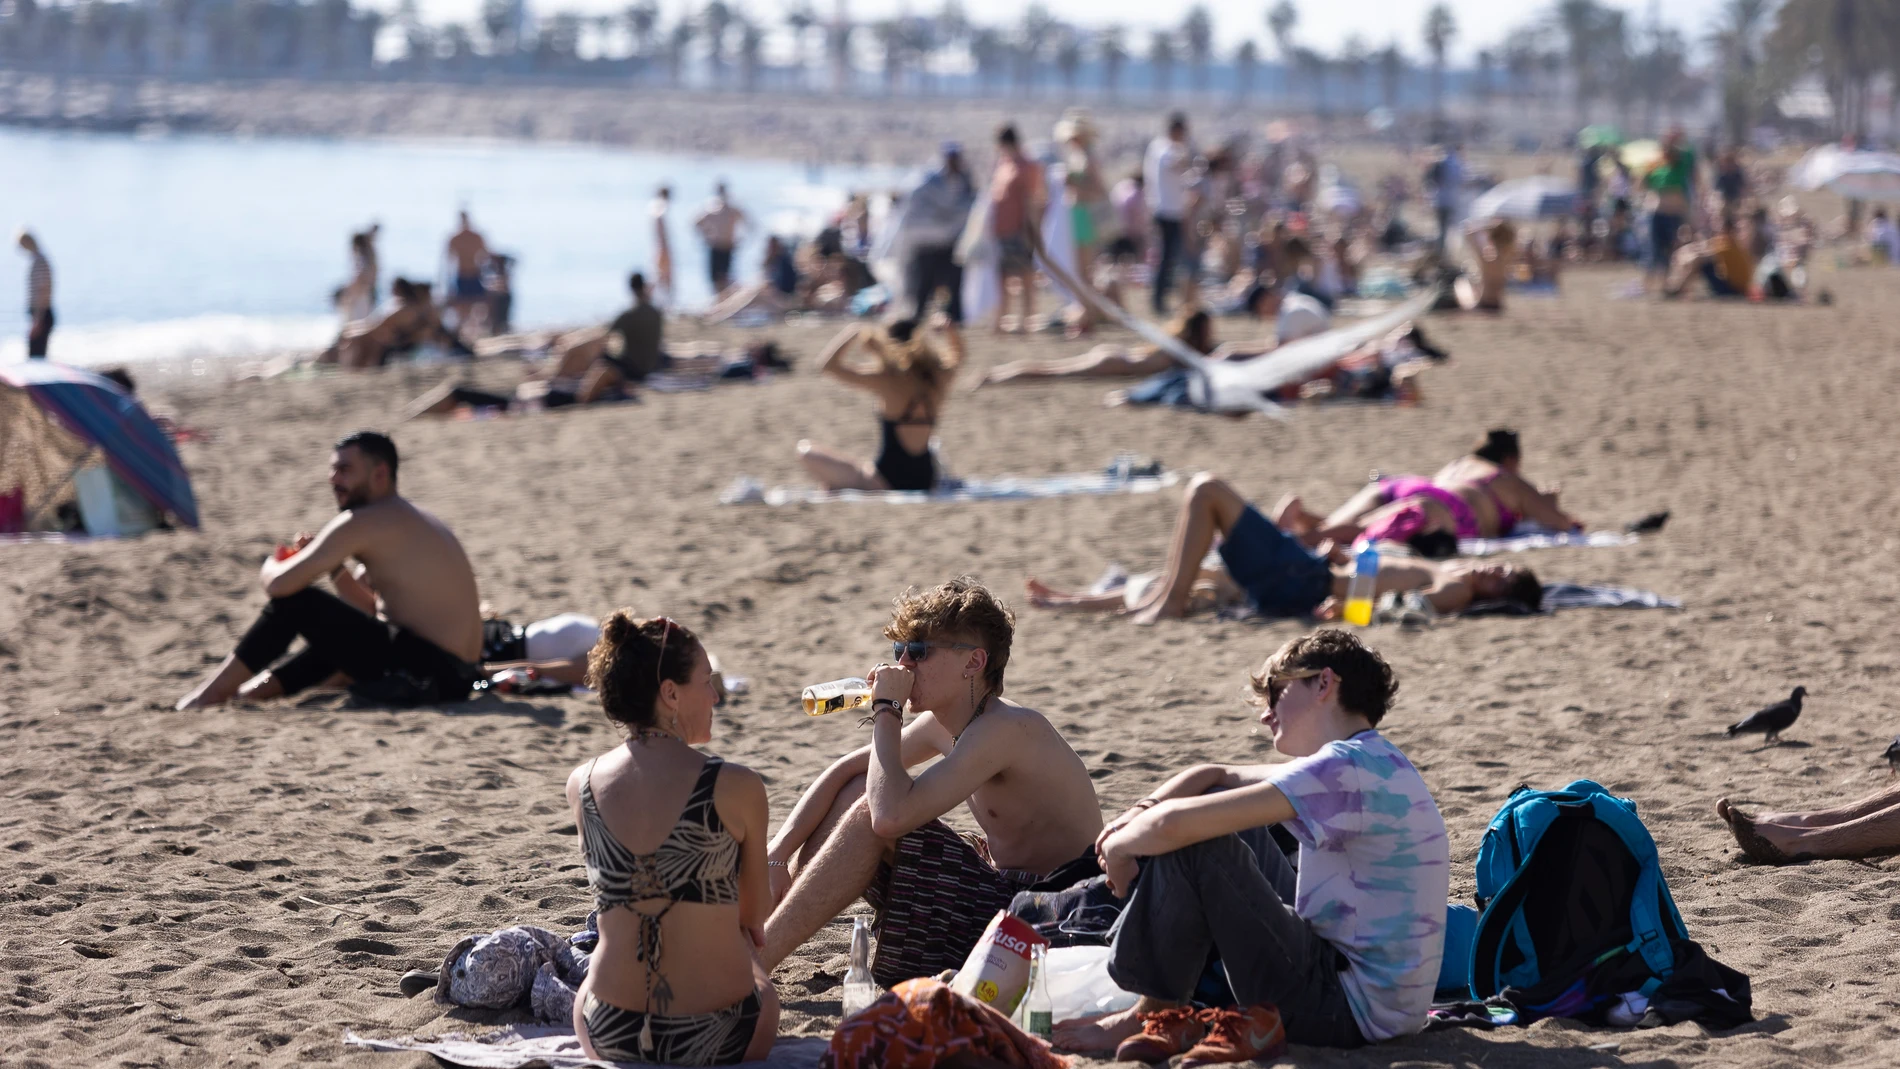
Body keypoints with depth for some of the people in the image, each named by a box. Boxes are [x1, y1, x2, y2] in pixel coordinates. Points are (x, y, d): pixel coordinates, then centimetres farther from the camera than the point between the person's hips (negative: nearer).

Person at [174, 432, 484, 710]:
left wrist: (271, 568, 11)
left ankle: (214, 690, 7)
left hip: (422, 671, -10)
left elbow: (280, 584, -12)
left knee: (295, 601, -2)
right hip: (455, 676, 10)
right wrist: (335, 568, 13)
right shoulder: (414, 521, 21)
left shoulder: (361, 522, -9)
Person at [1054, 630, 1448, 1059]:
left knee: (1189, 844, -14)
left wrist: (1118, 846, -2)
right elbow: (1216, 777, 20)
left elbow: (1172, 825, -23)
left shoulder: (1343, 769, -19)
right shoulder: (1373, 763, 14)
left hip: (1351, 1012, -10)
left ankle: (1158, 1014, 0)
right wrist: (1139, 814, 2)